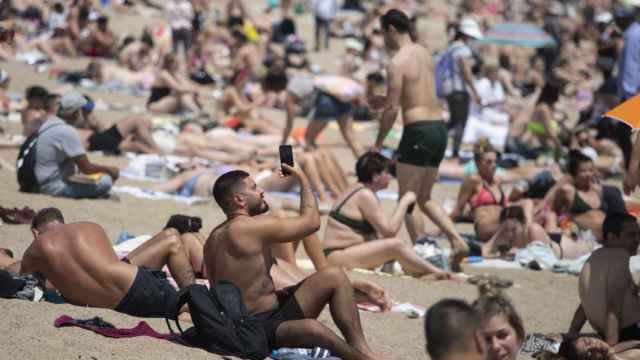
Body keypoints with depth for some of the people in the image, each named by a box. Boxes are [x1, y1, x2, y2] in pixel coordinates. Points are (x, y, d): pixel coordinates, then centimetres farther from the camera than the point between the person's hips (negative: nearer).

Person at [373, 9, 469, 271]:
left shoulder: (398, 62, -10)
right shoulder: (424, 54, 15)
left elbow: (393, 109, -13)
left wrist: (378, 143, -4)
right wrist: (384, 101, 28)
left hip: (418, 130, -8)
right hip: (439, 128, 8)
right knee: (425, 199, 16)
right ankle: (457, 241, 0)